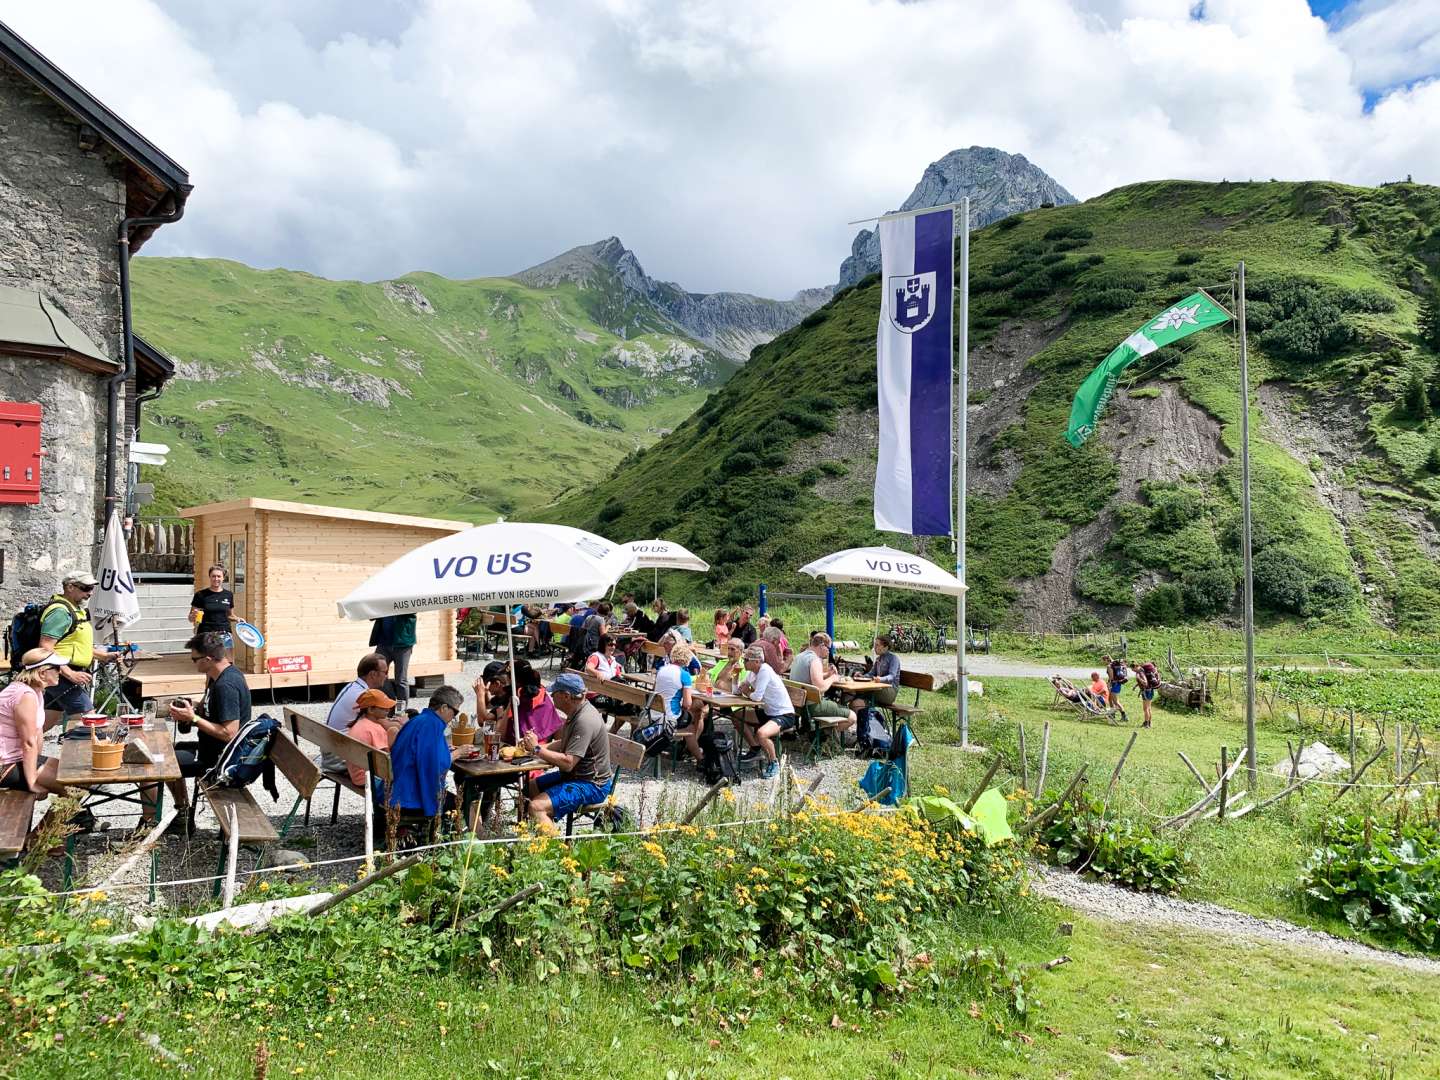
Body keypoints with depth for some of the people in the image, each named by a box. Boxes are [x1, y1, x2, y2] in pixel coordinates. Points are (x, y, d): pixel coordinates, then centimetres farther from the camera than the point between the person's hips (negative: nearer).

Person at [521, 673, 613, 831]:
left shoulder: (585, 721, -26)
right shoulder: (576, 712, 7)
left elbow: (567, 763, -29)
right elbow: (563, 743, 20)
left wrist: (537, 749, -20)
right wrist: (538, 747, 4)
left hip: (591, 785, -11)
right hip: (574, 776, 11)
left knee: (537, 807, -24)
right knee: (529, 787, 18)